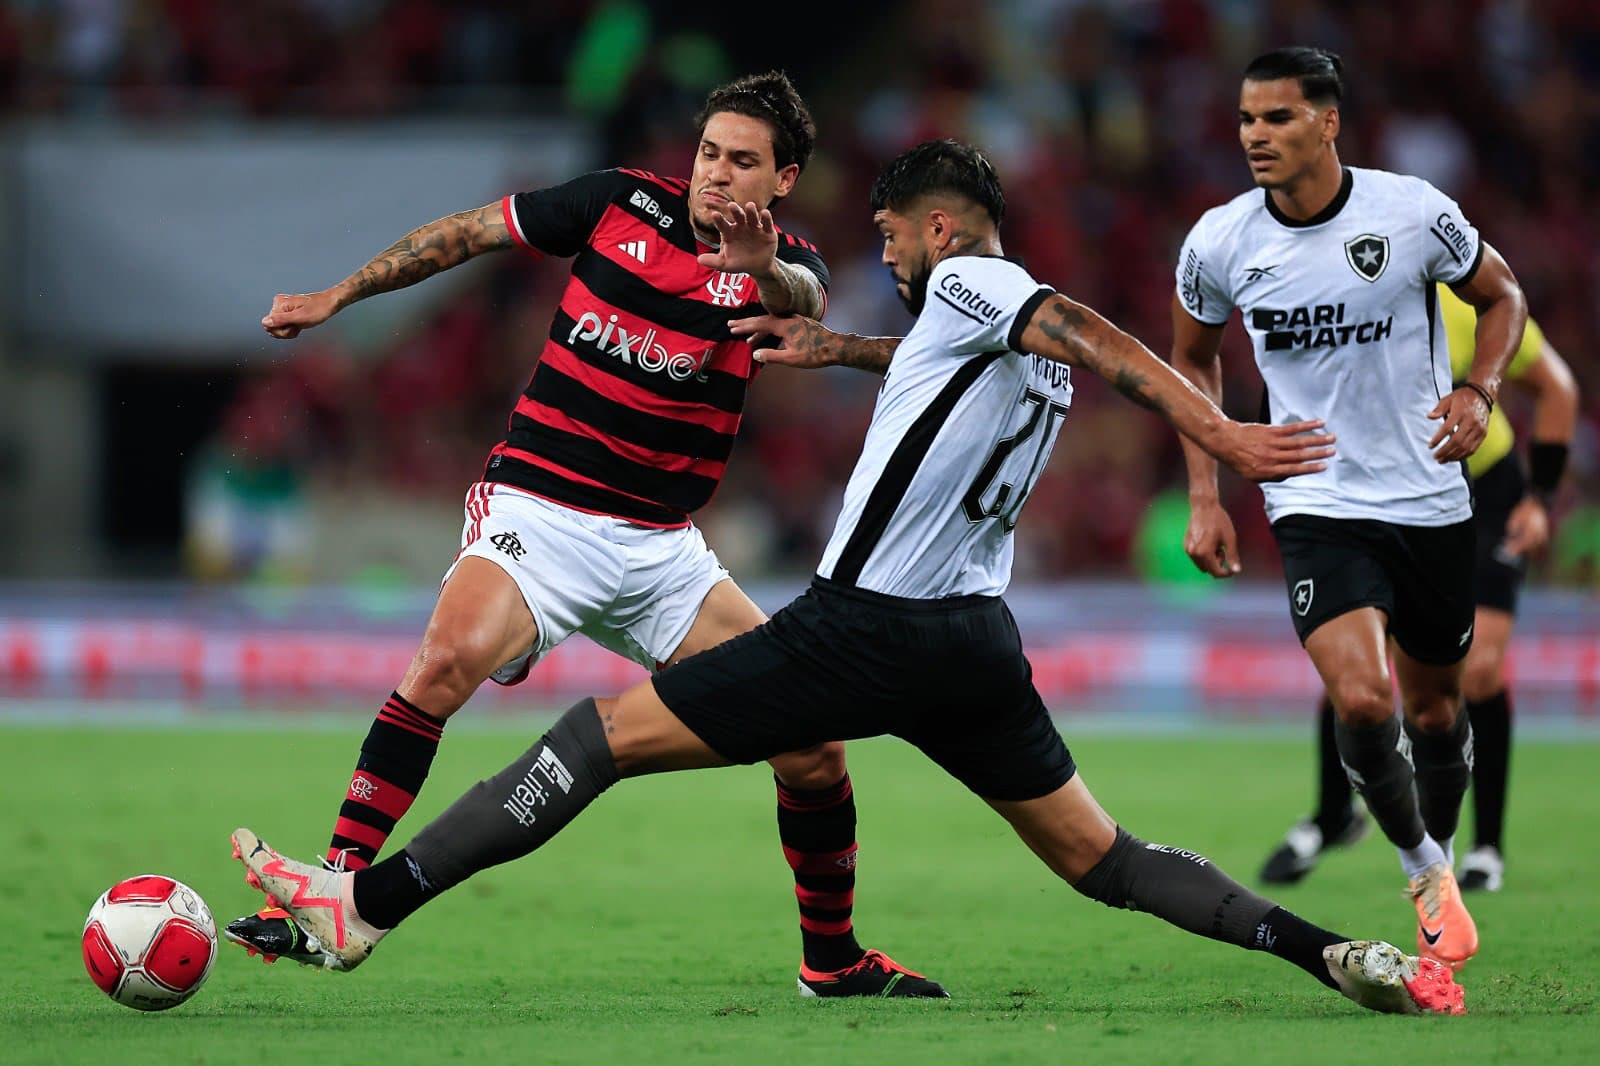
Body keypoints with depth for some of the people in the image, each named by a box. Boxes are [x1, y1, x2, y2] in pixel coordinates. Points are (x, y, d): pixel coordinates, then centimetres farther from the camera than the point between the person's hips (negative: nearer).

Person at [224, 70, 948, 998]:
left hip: (660, 552, 3)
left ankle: (834, 957, 19)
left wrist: (763, 269, -50)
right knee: (449, 658, -33)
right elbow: (469, 233, 12)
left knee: (814, 739, -3)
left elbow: (804, 304, -26)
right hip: (537, 515, -3)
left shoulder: (786, 265, 0)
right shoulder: (623, 202, 0)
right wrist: (338, 296, 12)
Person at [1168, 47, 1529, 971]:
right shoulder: (1219, 244, -8)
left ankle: (1443, 863, 39)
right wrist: (1205, 496, 6)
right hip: (1318, 506, -1)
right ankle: (1422, 866, 3)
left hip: (1431, 502, 1)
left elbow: (1501, 295, 7)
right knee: (1361, 701, -21)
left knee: (1434, 702, 14)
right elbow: (1194, 358, 12)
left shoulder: (1413, 212, -12)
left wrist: (1480, 390, -12)